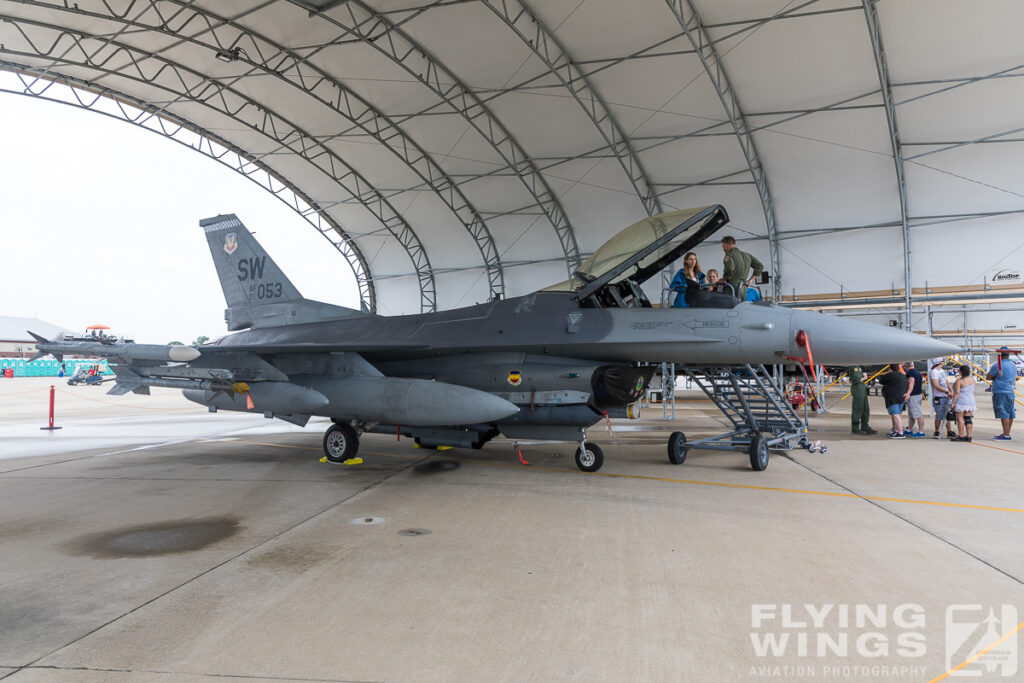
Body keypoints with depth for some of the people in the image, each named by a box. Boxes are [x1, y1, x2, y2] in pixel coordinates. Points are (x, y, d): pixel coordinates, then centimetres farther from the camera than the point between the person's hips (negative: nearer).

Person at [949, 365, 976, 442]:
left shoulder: (959, 381, -15)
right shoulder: (972, 379, 9)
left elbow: (956, 393, -18)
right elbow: (972, 391, 18)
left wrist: (953, 403, -14)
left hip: (961, 402, -7)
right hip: (971, 402, 8)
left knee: (960, 419, -4)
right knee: (968, 419, 7)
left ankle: (961, 437, -5)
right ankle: (969, 436, 6)